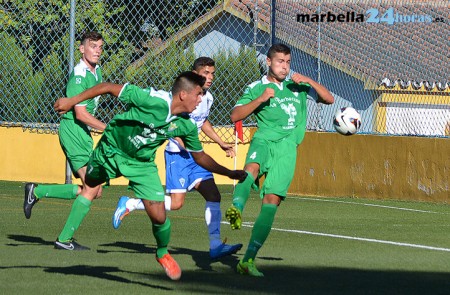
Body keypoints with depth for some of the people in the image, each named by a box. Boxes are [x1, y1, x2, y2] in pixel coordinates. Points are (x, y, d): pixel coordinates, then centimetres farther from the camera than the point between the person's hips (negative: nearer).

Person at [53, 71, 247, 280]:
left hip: (142, 164, 2)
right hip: (112, 148, -2)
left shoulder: (186, 126, -16)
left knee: (159, 216, -8)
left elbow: (200, 157, 3)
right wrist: (72, 101, -24)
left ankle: (163, 254, 21)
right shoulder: (152, 100, -34)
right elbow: (108, 88, -27)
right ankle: (65, 238, 46)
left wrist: (230, 173, -1)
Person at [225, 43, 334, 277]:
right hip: (264, 140, -2)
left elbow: (329, 99, 20)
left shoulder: (298, 86, 22)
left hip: (287, 147, 2)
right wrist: (260, 99, -8)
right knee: (252, 167, -38)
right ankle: (236, 208, -65)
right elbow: (235, 116, 3)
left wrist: (309, 81, 4)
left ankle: (248, 260, -10)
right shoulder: (256, 88, 13)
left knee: (271, 201, -10)